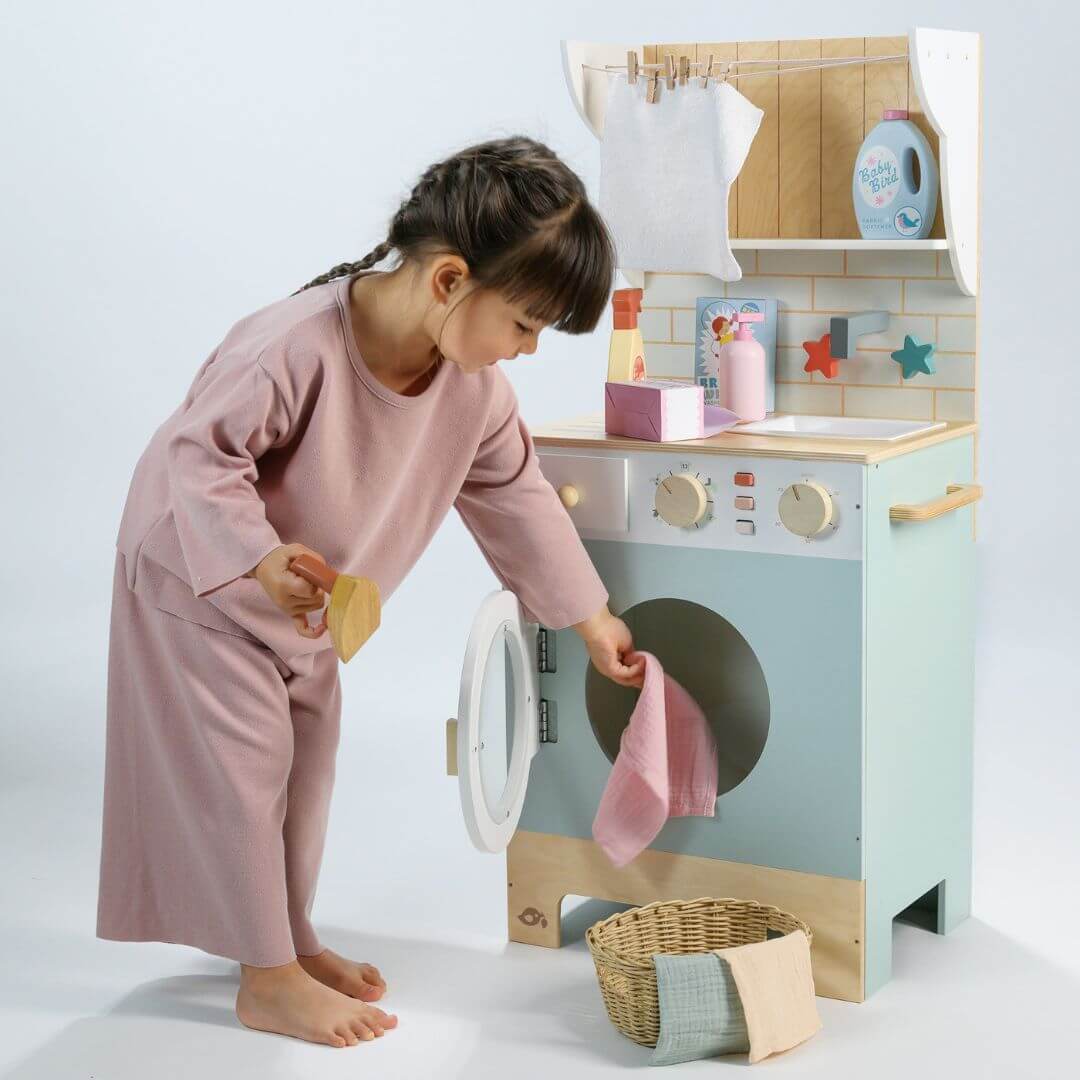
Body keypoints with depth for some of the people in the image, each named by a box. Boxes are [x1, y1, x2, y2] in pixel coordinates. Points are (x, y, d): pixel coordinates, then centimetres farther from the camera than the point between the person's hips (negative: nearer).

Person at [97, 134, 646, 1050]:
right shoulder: (295, 347, -39)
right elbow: (202, 455, -32)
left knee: (307, 761, 15)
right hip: (198, 574, -7)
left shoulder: (475, 385, -15)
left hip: (308, 604, 8)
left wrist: (591, 616, 3)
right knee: (244, 763, -4)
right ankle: (269, 981, 7)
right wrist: (259, 559, -47)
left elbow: (514, 495, -2)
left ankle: (291, 938, 32)